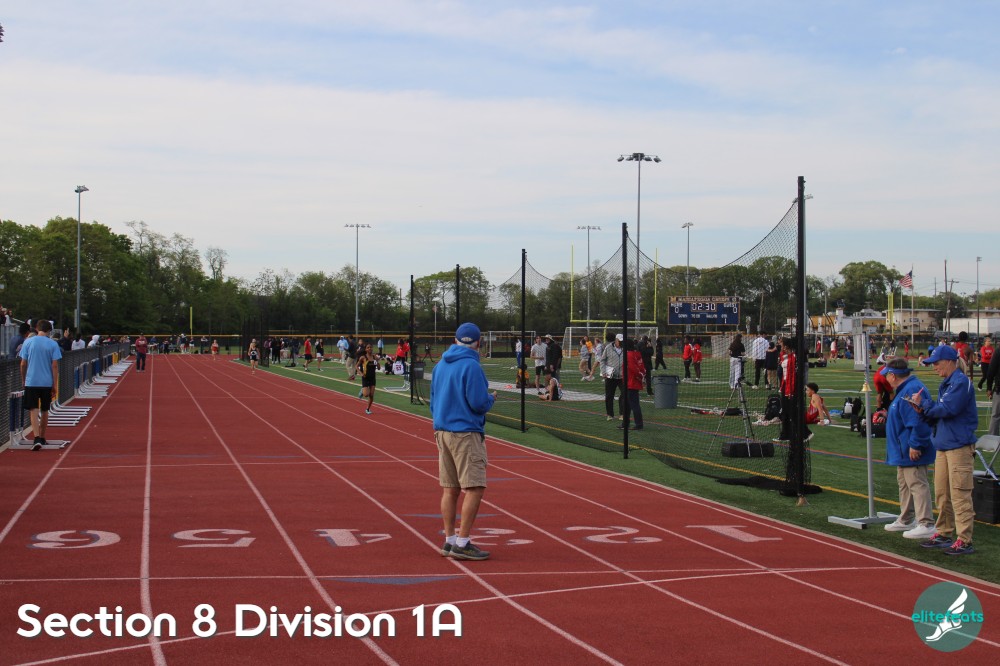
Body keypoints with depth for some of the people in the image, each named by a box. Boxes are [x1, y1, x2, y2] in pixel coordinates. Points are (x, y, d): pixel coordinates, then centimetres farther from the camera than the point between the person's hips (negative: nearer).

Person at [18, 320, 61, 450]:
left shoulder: (28, 342, -1)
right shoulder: (53, 344, -2)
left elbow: (23, 364, 2)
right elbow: (55, 366, -4)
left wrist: (23, 380, 15)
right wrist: (55, 385, 2)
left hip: (31, 382, -1)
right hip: (47, 382, 1)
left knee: (34, 410, -5)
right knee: (44, 411, 16)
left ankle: (37, 439, -22)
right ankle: (42, 438, 28)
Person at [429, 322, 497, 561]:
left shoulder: (440, 365, 11)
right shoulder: (471, 365, -13)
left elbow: (433, 401, 17)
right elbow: (479, 403, -16)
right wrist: (491, 398, 3)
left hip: (442, 431, 8)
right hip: (466, 433, -8)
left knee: (450, 488, 12)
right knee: (474, 488, -5)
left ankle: (449, 541, 16)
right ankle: (462, 543, -8)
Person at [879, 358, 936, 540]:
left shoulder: (911, 390, -23)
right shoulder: (905, 389, 14)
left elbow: (918, 421, -28)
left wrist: (915, 445, -26)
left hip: (912, 452, -12)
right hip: (903, 452, 12)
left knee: (917, 485, -11)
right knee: (904, 484, 21)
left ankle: (926, 525, -10)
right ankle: (906, 520, 33)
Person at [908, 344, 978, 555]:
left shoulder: (961, 382, -11)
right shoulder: (945, 384, 17)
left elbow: (947, 410, -19)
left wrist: (923, 403, -6)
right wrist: (922, 409, 2)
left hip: (960, 446, -10)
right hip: (943, 446, 10)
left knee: (959, 494, -10)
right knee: (942, 493, 14)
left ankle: (964, 540, -9)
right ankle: (944, 534, 24)